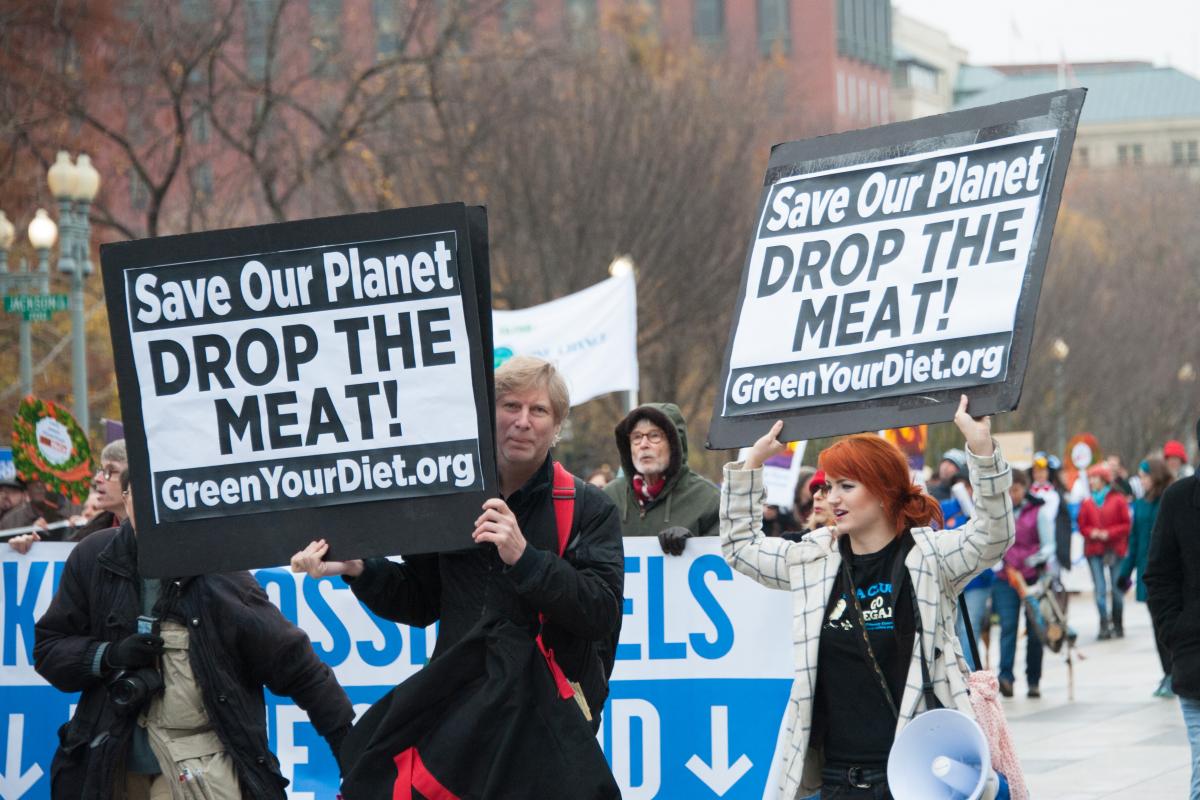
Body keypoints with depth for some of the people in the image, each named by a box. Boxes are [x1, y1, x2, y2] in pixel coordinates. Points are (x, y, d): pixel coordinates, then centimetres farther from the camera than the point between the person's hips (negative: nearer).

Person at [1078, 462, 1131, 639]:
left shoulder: (1118, 500, 1)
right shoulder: (1087, 503, 8)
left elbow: (1127, 524, -1)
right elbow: (1082, 526, 9)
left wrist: (1108, 533, -12)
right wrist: (1092, 533, -11)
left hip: (1114, 550, -1)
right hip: (1094, 551, 1)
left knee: (1117, 589, 4)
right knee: (1100, 590, -7)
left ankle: (1118, 625, 17)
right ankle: (1104, 626, -7)